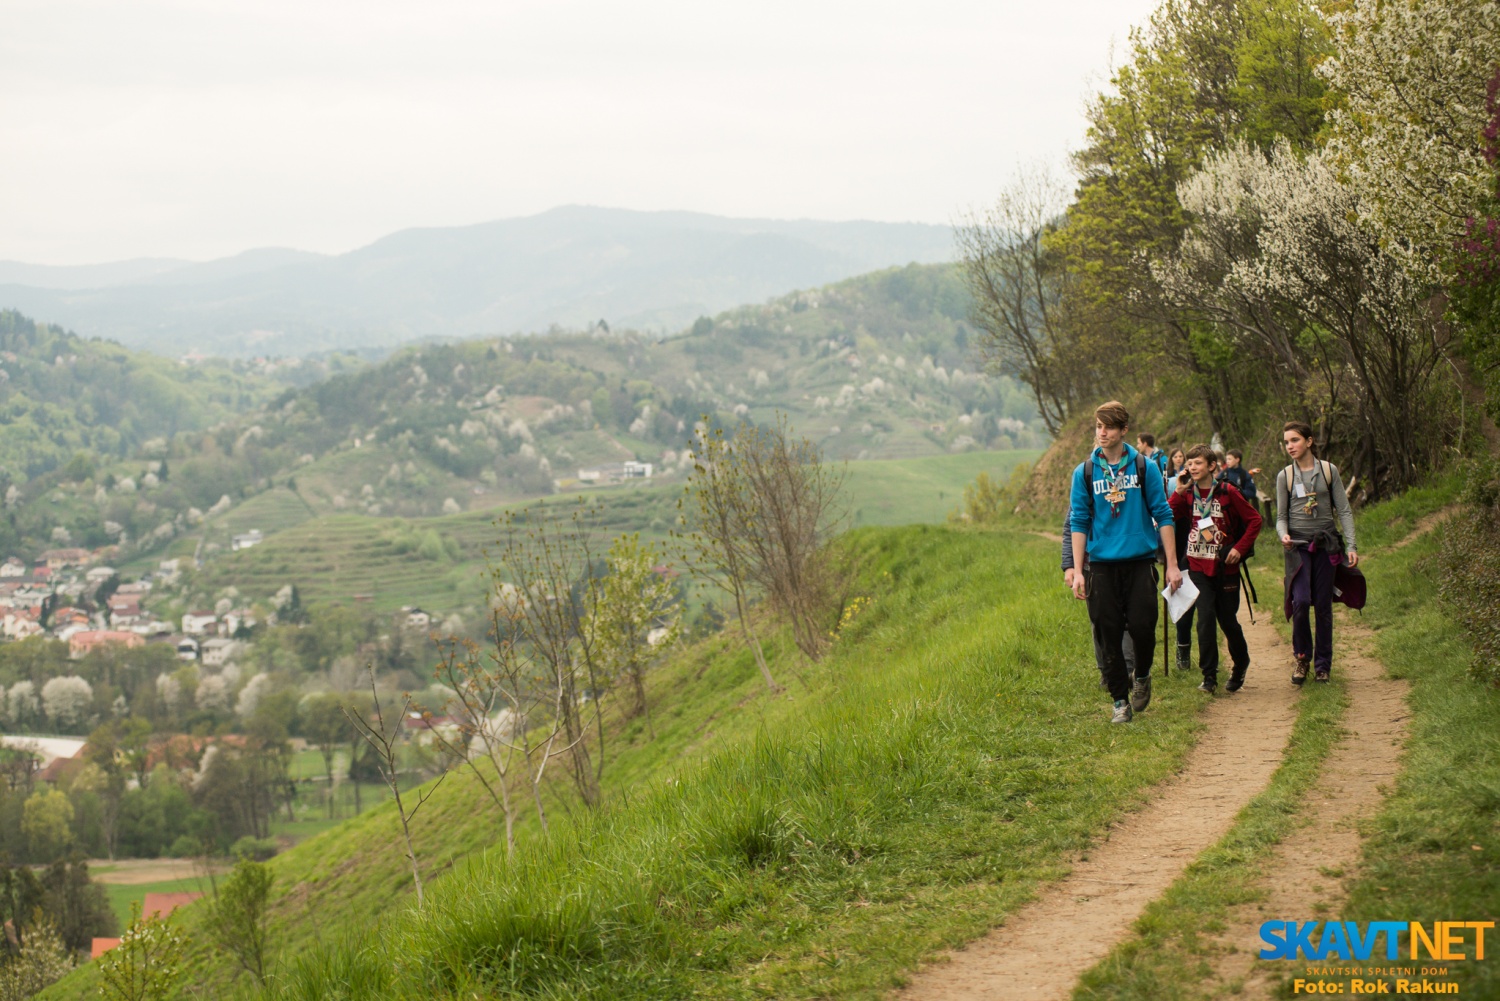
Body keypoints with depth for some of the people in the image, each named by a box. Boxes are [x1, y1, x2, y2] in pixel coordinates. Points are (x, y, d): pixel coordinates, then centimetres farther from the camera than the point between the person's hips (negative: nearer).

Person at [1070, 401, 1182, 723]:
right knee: (1109, 634, 1)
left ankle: (1142, 676, 22)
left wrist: (1172, 564, -1)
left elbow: (1163, 515, 4)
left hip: (1140, 561, -1)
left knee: (1142, 627, -8)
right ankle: (1120, 701, 12)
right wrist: (1077, 571, -1)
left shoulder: (1143, 467, 3)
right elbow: (1078, 522, 6)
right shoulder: (1084, 472, 5)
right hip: (1102, 566, 1)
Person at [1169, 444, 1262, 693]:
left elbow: (1254, 520, -4)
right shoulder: (1187, 494, 2)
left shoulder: (1227, 492, -8)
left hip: (1225, 567, -2)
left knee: (1228, 620, 8)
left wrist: (1239, 548, -11)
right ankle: (1209, 676, -5)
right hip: (1199, 567, 2)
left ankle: (1240, 664, 34)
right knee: (1205, 618, -9)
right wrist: (1178, 492, -15)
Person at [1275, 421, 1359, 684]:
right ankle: (1302, 657, 5)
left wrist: (1351, 545, -5)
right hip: (1298, 545, 0)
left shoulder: (1329, 470, 3)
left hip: (1326, 544, 0)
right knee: (1300, 601, -15)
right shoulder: (1285, 476, 4)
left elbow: (1344, 511, 4)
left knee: (1323, 605, 2)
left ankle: (1323, 664, 15)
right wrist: (1283, 535, -15)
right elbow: (1281, 516, 7)